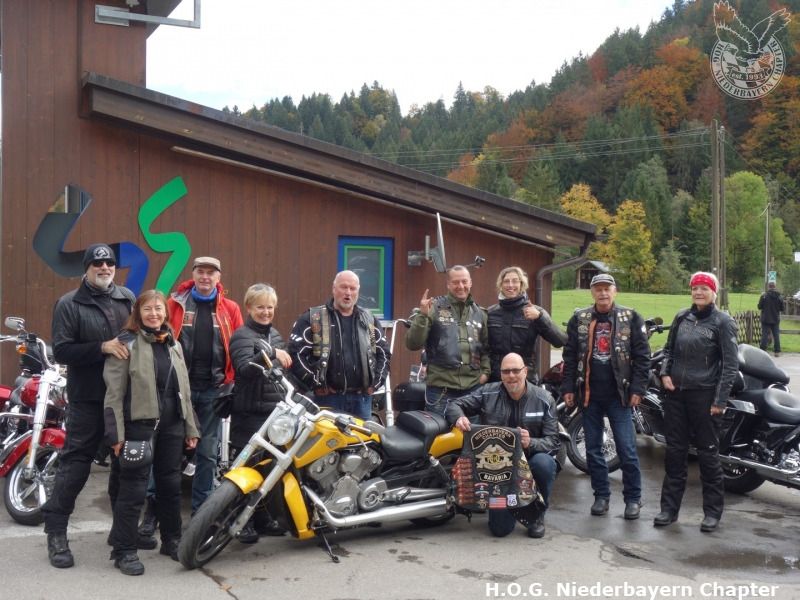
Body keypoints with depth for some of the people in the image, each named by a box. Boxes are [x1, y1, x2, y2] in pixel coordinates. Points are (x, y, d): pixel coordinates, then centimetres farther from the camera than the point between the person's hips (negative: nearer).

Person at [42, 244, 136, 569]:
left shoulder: (128, 297, 10)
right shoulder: (69, 304, -3)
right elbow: (61, 351, -12)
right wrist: (103, 347, -23)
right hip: (88, 399, -4)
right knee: (75, 464, -3)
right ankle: (56, 532, 8)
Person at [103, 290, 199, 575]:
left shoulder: (173, 345, 15)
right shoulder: (126, 343, -4)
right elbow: (114, 392, -9)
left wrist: (191, 428, 15)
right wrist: (116, 433, -15)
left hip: (172, 426, 6)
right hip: (139, 425, -6)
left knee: (170, 485, 14)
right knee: (133, 489, -3)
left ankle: (172, 541, 28)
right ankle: (124, 550, 8)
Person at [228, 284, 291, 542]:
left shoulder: (275, 334, 17)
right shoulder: (242, 336, -7)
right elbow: (244, 368, -25)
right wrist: (271, 353, -36)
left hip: (275, 410, 7)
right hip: (249, 413, -7)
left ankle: (263, 518, 21)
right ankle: (243, 522, 4)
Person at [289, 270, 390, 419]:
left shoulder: (369, 320, 14)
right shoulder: (312, 318, -1)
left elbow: (384, 353, 18)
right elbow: (296, 352, -7)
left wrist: (375, 382, 6)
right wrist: (315, 384, -10)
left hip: (362, 398, 4)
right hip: (328, 398, -4)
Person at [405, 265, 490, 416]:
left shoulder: (479, 313, 13)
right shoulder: (434, 308, -2)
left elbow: (486, 347, 20)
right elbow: (413, 344, -8)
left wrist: (485, 371, 6)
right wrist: (422, 316, -19)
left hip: (473, 387, 4)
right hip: (440, 388, -4)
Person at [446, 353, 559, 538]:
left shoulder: (543, 399, -4)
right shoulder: (488, 393, -3)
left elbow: (553, 441, -7)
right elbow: (454, 404, 0)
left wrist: (531, 443, -29)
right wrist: (459, 417, -24)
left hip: (529, 459, 0)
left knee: (544, 463, -36)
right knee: (500, 528, -12)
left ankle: (538, 514, -5)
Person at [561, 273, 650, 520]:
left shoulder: (631, 318, 0)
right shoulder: (579, 319, 6)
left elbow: (642, 355, -2)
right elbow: (569, 356, 6)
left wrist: (638, 388, -8)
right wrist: (568, 388, 0)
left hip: (618, 394, -3)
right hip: (589, 394, 3)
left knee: (627, 449, -3)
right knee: (593, 449, 9)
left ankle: (633, 498, 10)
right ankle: (601, 495, 21)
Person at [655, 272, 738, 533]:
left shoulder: (722, 322, -5)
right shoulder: (682, 317, 9)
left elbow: (730, 364, -8)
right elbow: (669, 348, 20)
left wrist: (720, 401, -13)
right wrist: (665, 373, 1)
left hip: (704, 395, -5)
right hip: (676, 393, 5)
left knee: (708, 453, 3)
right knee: (674, 452, 9)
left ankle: (712, 511, 15)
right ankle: (669, 508, 17)